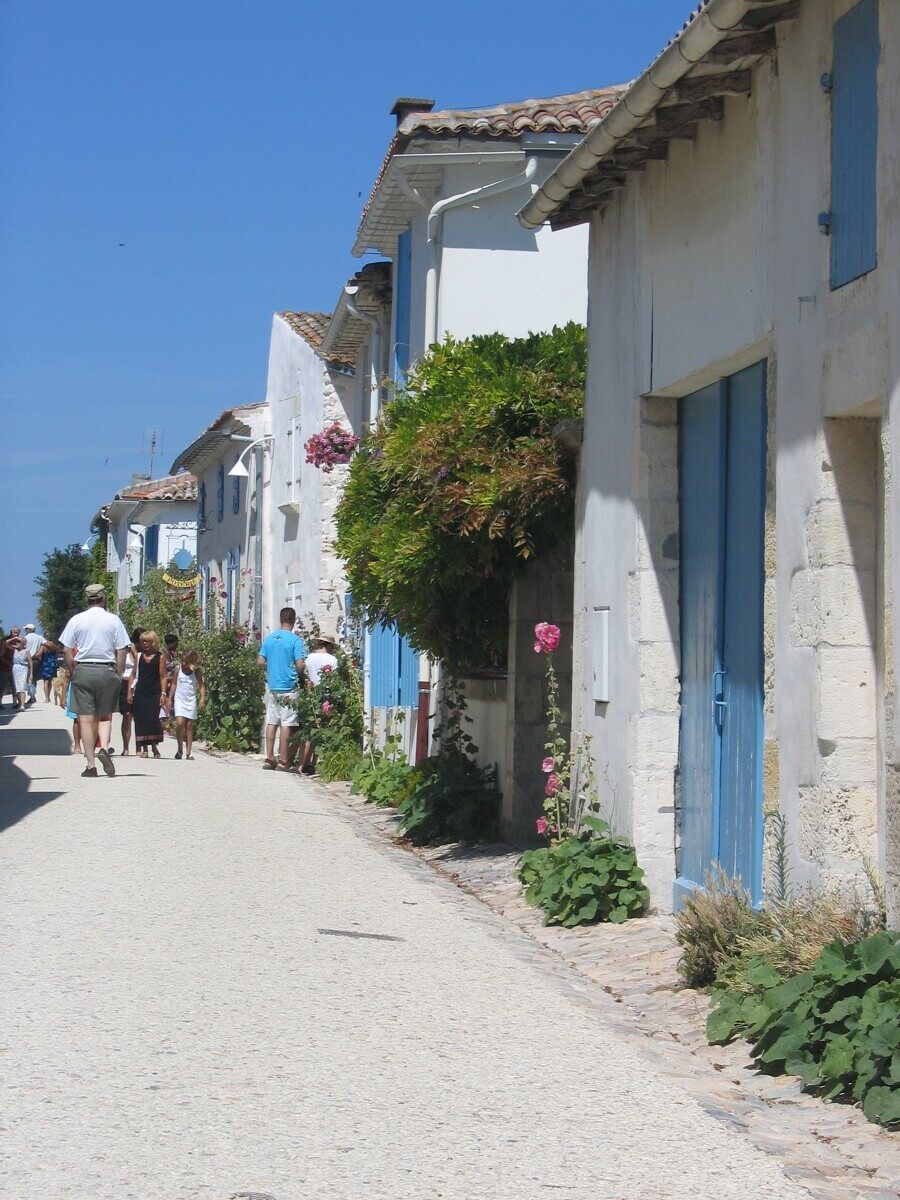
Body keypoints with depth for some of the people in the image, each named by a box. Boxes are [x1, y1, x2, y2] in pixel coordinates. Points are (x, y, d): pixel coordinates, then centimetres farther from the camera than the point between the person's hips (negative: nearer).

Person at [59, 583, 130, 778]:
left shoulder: (76, 620, 2)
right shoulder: (113, 620, 1)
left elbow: (67, 650, 1)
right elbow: (121, 652, -1)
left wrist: (72, 673, 10)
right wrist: (119, 675, 8)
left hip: (82, 671, 0)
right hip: (107, 671, 0)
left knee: (86, 719, 1)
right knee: (105, 716, 12)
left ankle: (90, 765, -1)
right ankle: (104, 748, -14)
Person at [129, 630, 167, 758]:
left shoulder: (160, 657, 2)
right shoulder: (139, 656, 11)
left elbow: (163, 677, 0)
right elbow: (134, 675, 13)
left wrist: (163, 693, -7)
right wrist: (130, 692, 7)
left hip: (154, 693, -3)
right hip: (140, 693, 3)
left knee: (153, 718, -11)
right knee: (140, 720, 0)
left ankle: (154, 745, 0)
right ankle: (143, 749, 4)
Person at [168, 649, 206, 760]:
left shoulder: (197, 671, -1)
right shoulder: (178, 669, 2)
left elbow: (201, 685, -2)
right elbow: (174, 684, 9)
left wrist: (202, 699, -15)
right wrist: (170, 699, 7)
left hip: (191, 701, 0)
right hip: (179, 700, 0)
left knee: (189, 726, 2)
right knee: (180, 723, -16)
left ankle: (189, 752, 5)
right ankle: (180, 748, 0)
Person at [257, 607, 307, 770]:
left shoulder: (269, 638, 6)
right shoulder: (295, 640, -10)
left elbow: (260, 661, 7)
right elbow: (300, 665, -15)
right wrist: (301, 676, 5)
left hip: (272, 687, 5)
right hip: (289, 688, -5)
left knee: (271, 722, 8)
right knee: (286, 724, -2)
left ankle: (269, 758, 8)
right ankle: (284, 760, -1)